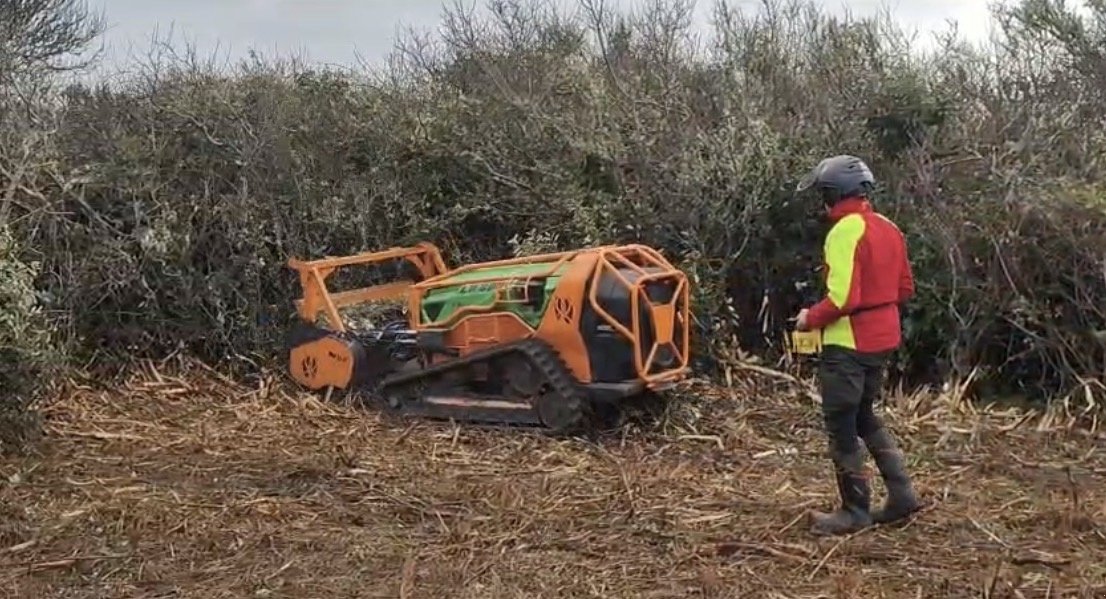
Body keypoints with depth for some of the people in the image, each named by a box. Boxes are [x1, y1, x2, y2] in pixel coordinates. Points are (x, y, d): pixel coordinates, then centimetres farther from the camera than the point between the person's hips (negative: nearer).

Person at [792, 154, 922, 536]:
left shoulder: (845, 232, -18)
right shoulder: (887, 228, 9)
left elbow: (842, 298, -24)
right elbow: (905, 288, 14)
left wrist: (811, 318, -9)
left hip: (849, 343, -9)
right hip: (882, 338, 9)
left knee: (842, 427, 3)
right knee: (864, 418, 22)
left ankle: (856, 511, 12)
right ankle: (901, 493, 22)